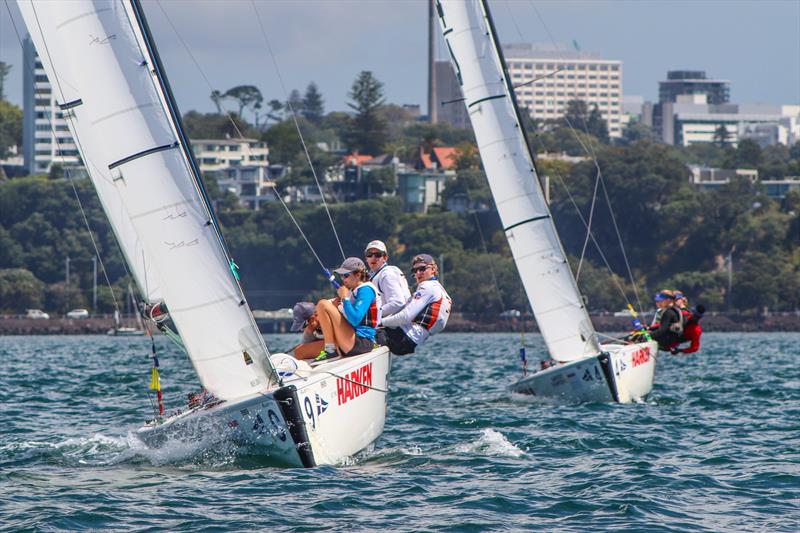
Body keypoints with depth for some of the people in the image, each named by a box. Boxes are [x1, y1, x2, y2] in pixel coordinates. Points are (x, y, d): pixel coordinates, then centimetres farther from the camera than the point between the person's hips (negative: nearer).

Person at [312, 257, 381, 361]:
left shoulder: (366, 290, -9)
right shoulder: (353, 291, 22)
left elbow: (355, 320, -22)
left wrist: (345, 298, -11)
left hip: (361, 343, -11)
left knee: (323, 304, -18)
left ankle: (330, 351, -19)